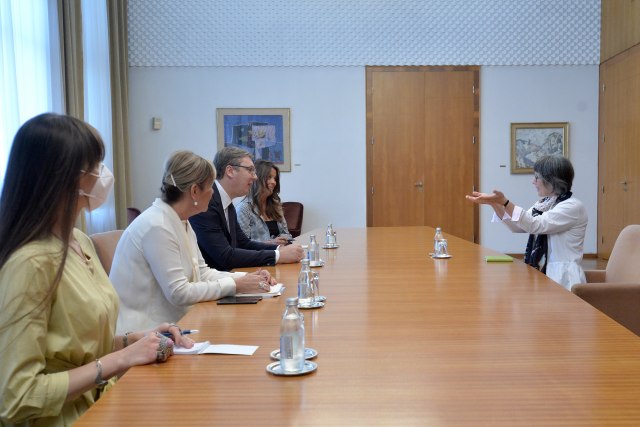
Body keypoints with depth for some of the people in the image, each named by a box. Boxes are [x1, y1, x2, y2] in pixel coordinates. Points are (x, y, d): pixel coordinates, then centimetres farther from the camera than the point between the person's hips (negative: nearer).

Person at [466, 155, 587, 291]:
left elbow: (536, 225, -25)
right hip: (542, 274, 7)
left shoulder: (573, 206, -13)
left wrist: (504, 202, -30)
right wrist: (494, 203, -2)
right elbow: (517, 226, 11)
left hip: (562, 278, -7)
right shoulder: (544, 203, 12)